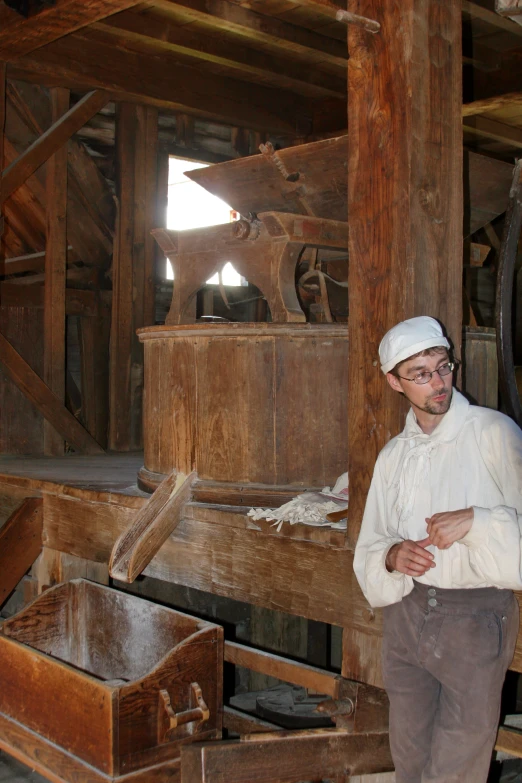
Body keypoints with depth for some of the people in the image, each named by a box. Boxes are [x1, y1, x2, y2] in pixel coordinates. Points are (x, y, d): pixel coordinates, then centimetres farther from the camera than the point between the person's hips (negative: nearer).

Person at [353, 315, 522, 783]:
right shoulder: (393, 456, 8)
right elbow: (368, 546, 11)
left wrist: (474, 521, -24)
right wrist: (391, 556, -9)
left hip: (475, 616, -5)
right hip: (406, 614, 5)